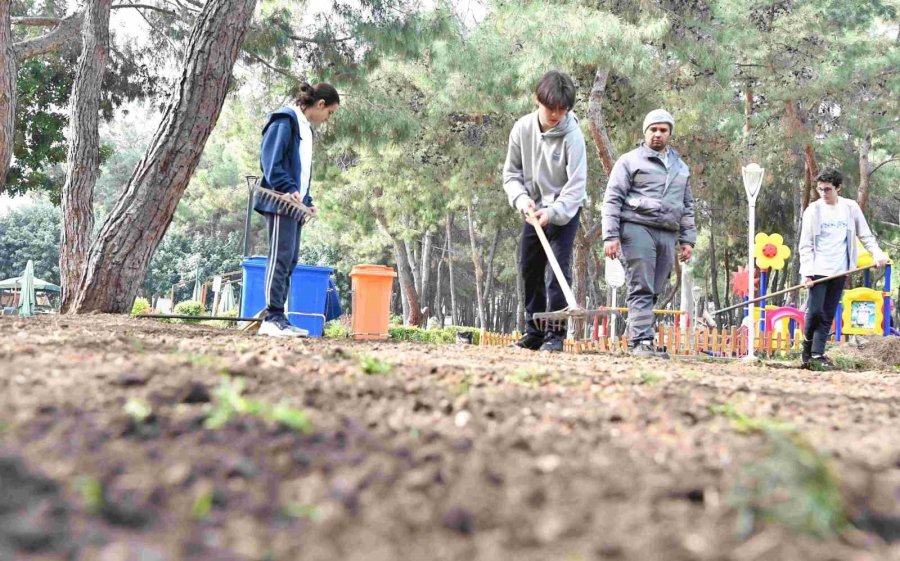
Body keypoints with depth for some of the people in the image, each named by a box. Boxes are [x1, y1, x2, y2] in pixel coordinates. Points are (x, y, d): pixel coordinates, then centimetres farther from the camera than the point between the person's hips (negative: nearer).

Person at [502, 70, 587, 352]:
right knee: (529, 270, 8)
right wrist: (521, 198, -15)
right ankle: (534, 331, 18)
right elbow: (511, 172, 1)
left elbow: (576, 186, -23)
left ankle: (555, 334, -10)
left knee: (559, 269, -14)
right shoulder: (522, 128, -9)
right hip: (535, 210, 5)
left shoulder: (572, 136, -21)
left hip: (564, 211, -5)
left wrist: (552, 213, -31)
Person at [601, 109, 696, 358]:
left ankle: (637, 339, 5)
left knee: (654, 291, 2)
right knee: (641, 289, -11)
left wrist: (688, 239, 16)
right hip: (638, 228, -5)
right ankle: (642, 342, -14)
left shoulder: (681, 167, 22)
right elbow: (612, 199, 1)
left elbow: (687, 206, 26)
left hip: (668, 234, 5)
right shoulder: (630, 161, 6)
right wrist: (610, 235, -9)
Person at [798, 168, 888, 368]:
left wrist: (877, 253, -10)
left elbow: (865, 235, 9)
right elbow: (805, 245, -2)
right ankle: (807, 349, 9)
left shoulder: (851, 207, 4)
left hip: (839, 271, 2)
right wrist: (806, 273, -12)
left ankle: (817, 354, 4)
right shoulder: (813, 210, -2)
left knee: (828, 315, 2)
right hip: (818, 270, -2)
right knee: (814, 311, -9)